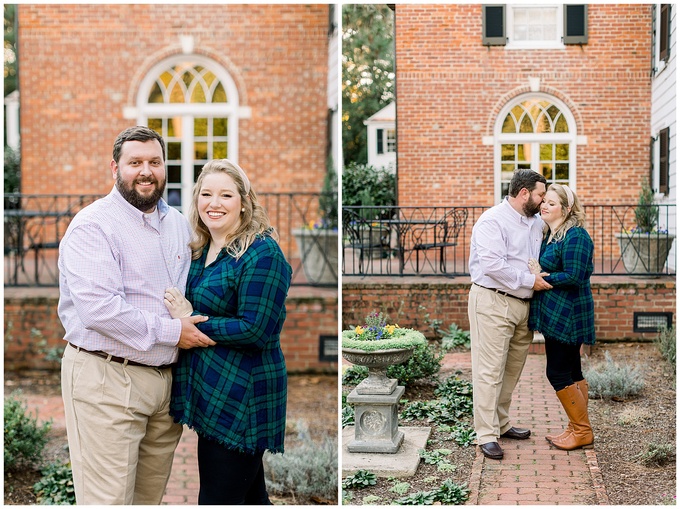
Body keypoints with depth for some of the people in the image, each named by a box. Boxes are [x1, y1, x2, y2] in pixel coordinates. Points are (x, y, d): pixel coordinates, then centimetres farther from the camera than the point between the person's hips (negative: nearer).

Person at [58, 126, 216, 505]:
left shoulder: (178, 222, 14)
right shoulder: (93, 225, -11)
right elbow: (98, 308, -23)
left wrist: (194, 323, 8)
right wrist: (170, 331, -16)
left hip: (165, 378, 7)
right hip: (107, 378, -7)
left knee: (152, 495, 15)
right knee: (109, 499, -3)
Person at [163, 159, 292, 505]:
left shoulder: (262, 253, -14)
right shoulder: (201, 252, 12)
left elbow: (255, 331, -20)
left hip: (240, 395, -9)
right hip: (210, 393, 9)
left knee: (219, 498, -2)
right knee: (250, 495, 20)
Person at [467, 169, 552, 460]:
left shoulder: (536, 223, 14)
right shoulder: (493, 220, -12)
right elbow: (492, 264, -22)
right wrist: (530, 280, -17)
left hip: (523, 304, 9)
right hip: (493, 302, -8)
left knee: (512, 369, 14)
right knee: (490, 370, -5)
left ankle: (501, 424, 26)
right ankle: (486, 434, -1)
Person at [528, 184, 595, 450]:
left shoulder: (575, 236, -17)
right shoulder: (549, 234, 13)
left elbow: (574, 277, -23)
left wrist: (541, 277, -16)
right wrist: (536, 273, 2)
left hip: (566, 315, -10)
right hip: (556, 315, 10)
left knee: (558, 373, -5)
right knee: (571, 372, 15)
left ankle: (582, 432, 8)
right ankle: (577, 428, 24)